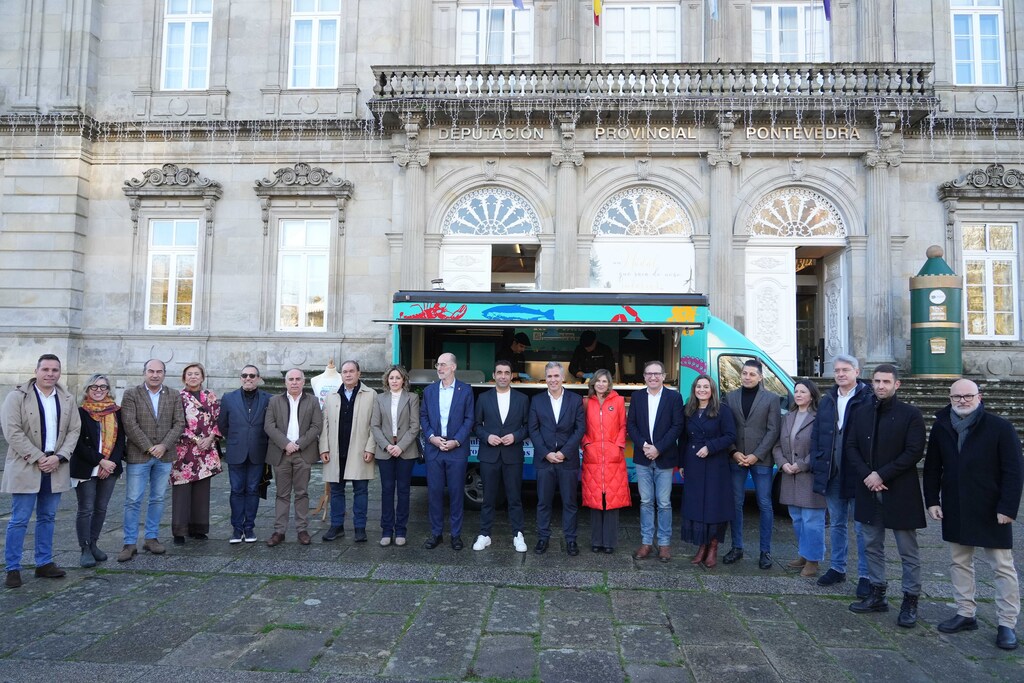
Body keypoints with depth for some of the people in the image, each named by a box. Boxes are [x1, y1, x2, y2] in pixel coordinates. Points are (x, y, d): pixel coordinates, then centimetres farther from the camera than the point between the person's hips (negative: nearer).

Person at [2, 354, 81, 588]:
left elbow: (74, 431, 6)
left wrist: (58, 457, -9)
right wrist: (38, 458, -15)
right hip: (26, 468, -4)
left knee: (47, 518, 12)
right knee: (19, 520, 0)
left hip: (56, 468, 4)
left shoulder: (68, 400, 9)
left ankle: (44, 563, 21)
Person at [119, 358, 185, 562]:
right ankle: (130, 543, 7)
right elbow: (130, 425, -9)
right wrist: (149, 448, -13)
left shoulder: (174, 397, 7)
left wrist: (163, 446, -11)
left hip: (164, 456, 3)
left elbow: (179, 423, 2)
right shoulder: (131, 395, -1)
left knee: (158, 499, 10)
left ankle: (151, 538, 21)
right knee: (133, 501, 0)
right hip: (138, 455, -3)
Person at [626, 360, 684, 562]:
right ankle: (646, 542, 18)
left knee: (664, 503, 4)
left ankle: (664, 543, 16)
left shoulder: (674, 397, -2)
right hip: (643, 458, 2)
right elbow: (631, 425, 3)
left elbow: (677, 426, -8)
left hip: (664, 459, -2)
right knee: (646, 502, 9)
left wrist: (658, 448, -14)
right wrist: (643, 445, -11)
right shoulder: (637, 396, 6)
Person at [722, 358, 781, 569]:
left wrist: (756, 455, -11)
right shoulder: (730, 397, 6)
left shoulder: (771, 398, 0)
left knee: (765, 505, 4)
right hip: (736, 458, 2)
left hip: (761, 459, -2)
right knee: (736, 503, 8)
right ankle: (737, 547, 18)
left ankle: (765, 551, 14)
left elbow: (773, 431, -4)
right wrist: (734, 452, -7)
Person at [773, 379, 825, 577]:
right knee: (797, 519, 15)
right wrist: (783, 463, -5)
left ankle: (813, 560, 9)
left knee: (811, 520, -2)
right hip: (790, 478, 7)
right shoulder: (787, 418, 13)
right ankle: (803, 555, 29)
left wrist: (802, 465, -16)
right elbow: (778, 445, 11)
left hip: (810, 477, -7)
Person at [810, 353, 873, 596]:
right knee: (836, 524, 17)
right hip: (831, 474, 6)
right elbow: (816, 434, 11)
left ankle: (865, 575, 15)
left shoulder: (868, 400, -8)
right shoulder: (826, 401, 10)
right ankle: (837, 568, 29)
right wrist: (817, 463, 2)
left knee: (861, 528, 4)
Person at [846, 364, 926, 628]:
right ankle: (877, 594, 25)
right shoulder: (861, 413, 7)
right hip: (869, 489, 5)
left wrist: (881, 475, -15)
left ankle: (910, 601, 16)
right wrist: (866, 476, -9)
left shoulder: (911, 414, -6)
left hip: (901, 492, -4)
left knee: (908, 550, 5)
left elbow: (914, 451, -12)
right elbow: (851, 448, 6)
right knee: (872, 546, 13)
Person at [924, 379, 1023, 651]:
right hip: (955, 510, 5)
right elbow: (932, 468, 9)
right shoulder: (941, 427, 4)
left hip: (991, 512, -4)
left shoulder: (1000, 427, -9)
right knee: (959, 562, 12)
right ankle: (965, 614, 25)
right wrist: (932, 500, 3)